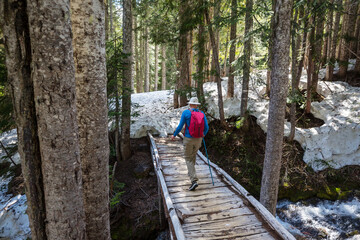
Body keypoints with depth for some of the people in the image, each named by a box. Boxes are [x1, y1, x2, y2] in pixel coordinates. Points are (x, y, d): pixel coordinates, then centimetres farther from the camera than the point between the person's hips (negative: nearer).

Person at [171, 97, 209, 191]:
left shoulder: (186, 113, -10)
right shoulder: (202, 113, 1)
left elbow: (180, 126, -10)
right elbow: (206, 127, 2)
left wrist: (174, 135, 7)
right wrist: (204, 134, 24)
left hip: (188, 139, -4)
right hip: (198, 139, 4)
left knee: (188, 159, 4)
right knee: (193, 155, 27)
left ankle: (194, 180, -9)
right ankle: (191, 172, 46)